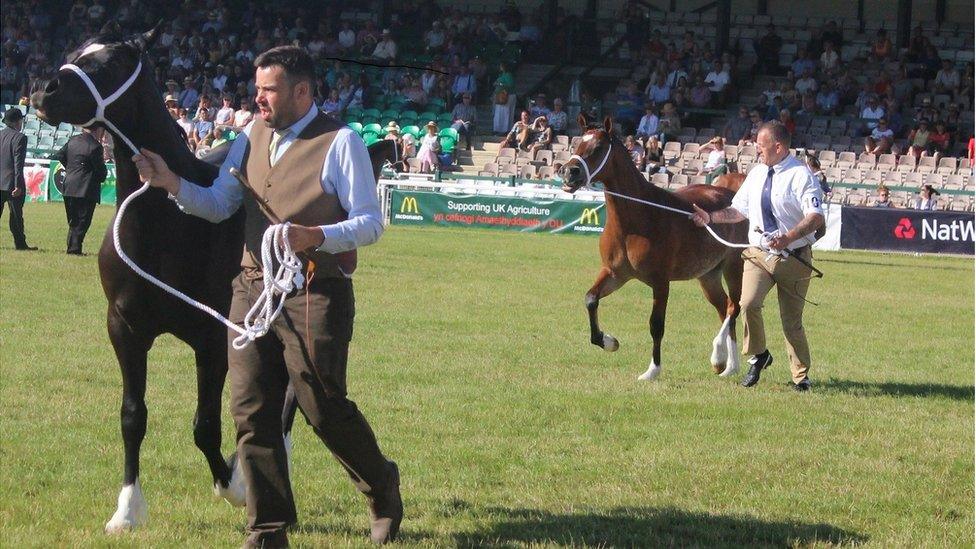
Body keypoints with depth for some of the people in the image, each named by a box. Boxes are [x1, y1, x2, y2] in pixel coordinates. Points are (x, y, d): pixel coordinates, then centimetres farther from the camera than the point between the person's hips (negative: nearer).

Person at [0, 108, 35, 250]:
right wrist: (18, 185, -17)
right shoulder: (19, 137, -12)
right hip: (11, 182, -5)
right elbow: (18, 163, -17)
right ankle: (20, 243, 9)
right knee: (16, 214, 3)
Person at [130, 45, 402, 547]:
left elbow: (371, 223, -9)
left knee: (324, 409, 0)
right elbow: (217, 205, 14)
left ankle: (381, 487, 27)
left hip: (314, 297, -6)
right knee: (251, 412, 3)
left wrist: (315, 237, -25)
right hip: (251, 291, 6)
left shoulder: (340, 143, -7)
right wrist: (173, 184, -4)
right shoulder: (253, 137, 11)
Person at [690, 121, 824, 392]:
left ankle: (801, 375, 19)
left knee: (792, 319, 3)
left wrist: (789, 237, -35)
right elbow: (740, 210, 19)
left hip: (793, 256, -4)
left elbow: (816, 217, -21)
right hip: (758, 253, 4)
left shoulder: (800, 175, -12)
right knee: (748, 303, -19)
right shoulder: (756, 173, 9)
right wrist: (710, 217, 3)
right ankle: (758, 356, 3)